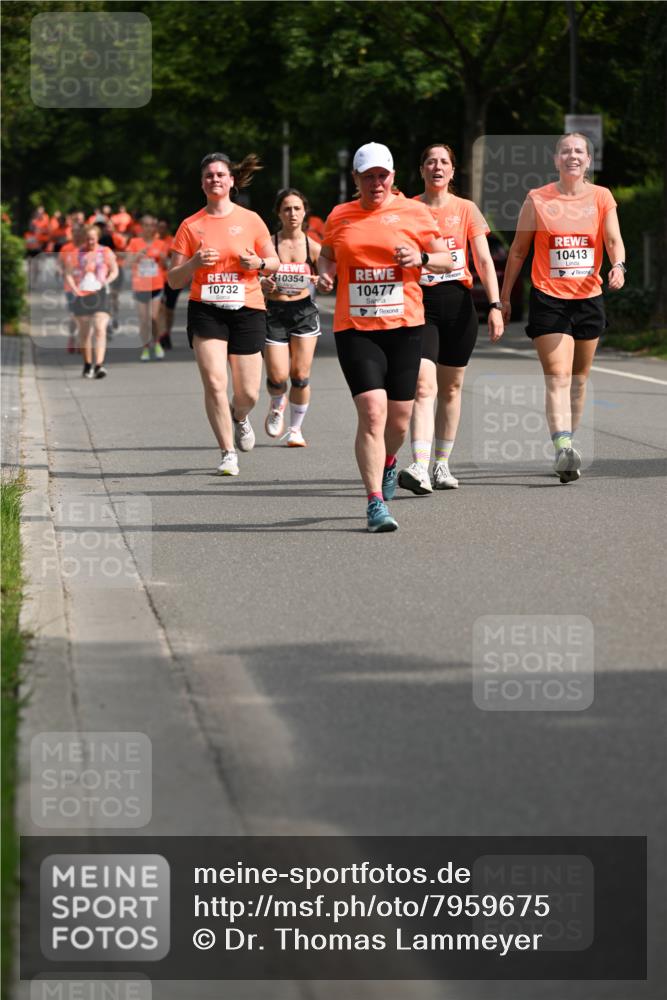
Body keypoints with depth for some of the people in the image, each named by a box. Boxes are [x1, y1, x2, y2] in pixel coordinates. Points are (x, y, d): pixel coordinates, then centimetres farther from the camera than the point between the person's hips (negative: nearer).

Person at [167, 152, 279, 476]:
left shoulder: (250, 220, 4)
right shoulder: (190, 226, 4)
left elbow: (274, 261, 13)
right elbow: (174, 280, 5)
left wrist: (259, 263, -9)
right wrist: (194, 263, -15)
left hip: (247, 308, 1)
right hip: (205, 310, 0)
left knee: (248, 393, 2)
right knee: (214, 383, -14)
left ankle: (239, 417, 40)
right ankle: (228, 453, -2)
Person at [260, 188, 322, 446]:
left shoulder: (313, 247, 0)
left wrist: (319, 281, -13)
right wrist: (264, 284, -21)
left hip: (304, 311, 1)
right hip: (274, 311, -1)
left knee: (300, 376, -2)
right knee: (277, 377, -6)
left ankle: (295, 428, 17)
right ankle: (277, 405, 29)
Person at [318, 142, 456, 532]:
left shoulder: (414, 212, 4)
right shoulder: (340, 216, 9)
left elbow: (447, 260, 8)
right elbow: (327, 254, 25)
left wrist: (421, 258, -12)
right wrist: (326, 273, 3)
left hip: (404, 327, 1)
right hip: (355, 328, 0)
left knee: (399, 420, 7)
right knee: (372, 412, -15)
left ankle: (388, 463, 42)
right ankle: (376, 503, -14)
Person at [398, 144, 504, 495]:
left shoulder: (466, 209, 6)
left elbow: (484, 260, 4)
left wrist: (495, 305, -6)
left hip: (458, 304, 2)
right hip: (419, 304, -2)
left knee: (450, 388, 9)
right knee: (423, 387, -16)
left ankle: (442, 466, 21)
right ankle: (420, 469, -28)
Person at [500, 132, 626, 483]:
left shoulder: (601, 197, 5)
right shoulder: (537, 200, 1)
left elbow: (614, 240, -3)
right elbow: (518, 250, 8)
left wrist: (618, 266, -25)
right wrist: (504, 296, 8)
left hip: (588, 298, 3)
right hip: (548, 299, -3)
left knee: (579, 379, 12)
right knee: (558, 378, -15)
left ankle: (567, 445, 25)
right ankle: (563, 450, -26)